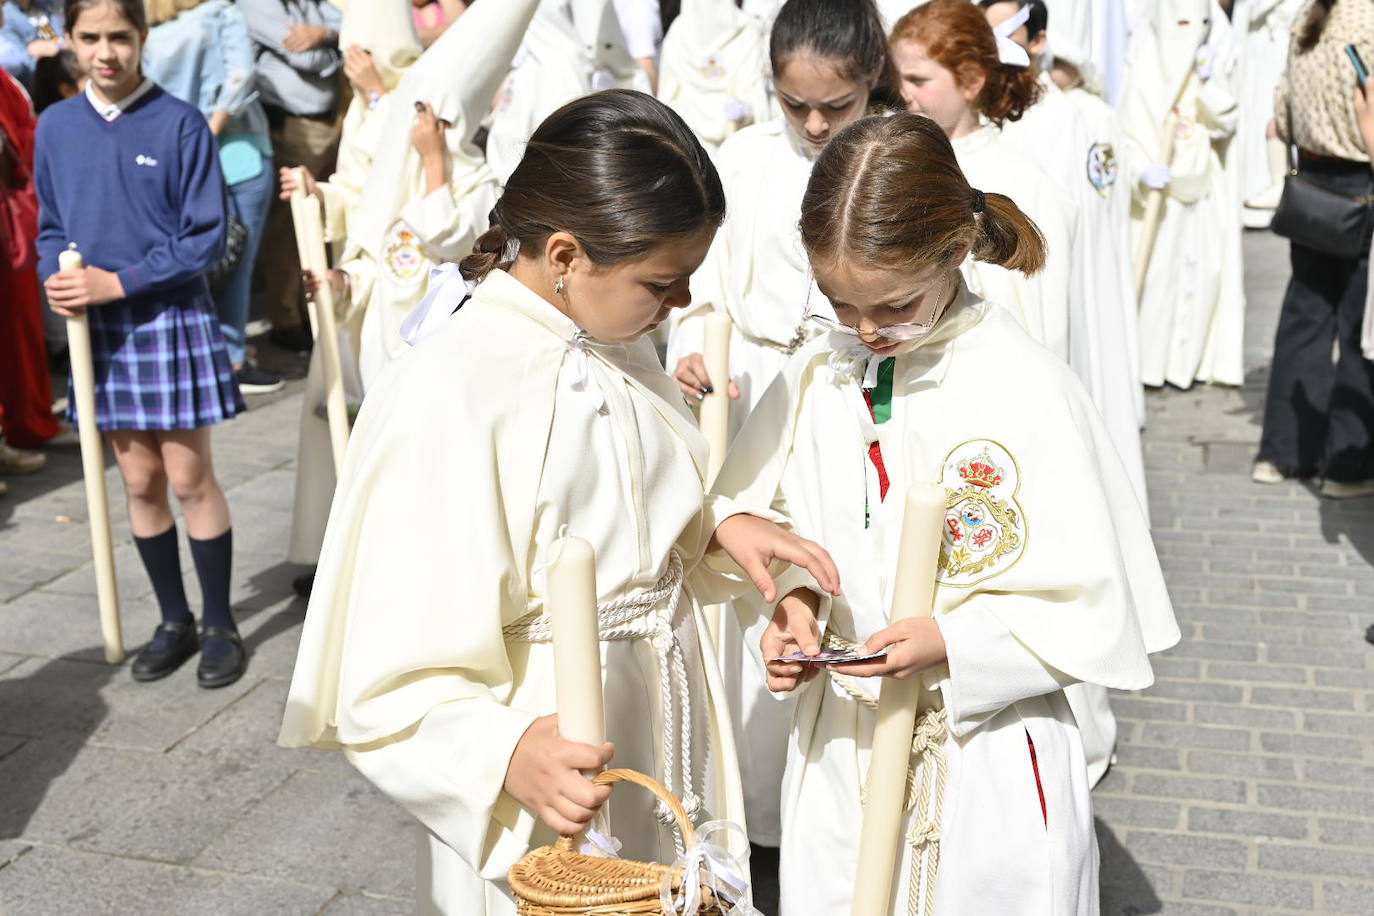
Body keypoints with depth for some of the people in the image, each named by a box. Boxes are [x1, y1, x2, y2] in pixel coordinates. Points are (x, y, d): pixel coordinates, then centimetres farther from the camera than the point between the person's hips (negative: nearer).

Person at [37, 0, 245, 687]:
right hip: (99, 329, 4)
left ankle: (219, 625, 16)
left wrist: (116, 282, -16)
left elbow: (206, 240, -10)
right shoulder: (55, 126, 4)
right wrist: (56, 279, -9)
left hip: (172, 320, -4)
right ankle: (174, 621, 25)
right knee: (139, 483, 11)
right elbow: (50, 226, 12)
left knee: (189, 479, 2)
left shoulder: (180, 124, -9)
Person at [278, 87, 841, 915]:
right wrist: (507, 754, -37)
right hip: (558, 777, -7)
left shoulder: (620, 345, 1)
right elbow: (389, 681, -21)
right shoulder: (444, 399, -24)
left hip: (669, 736, 7)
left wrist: (716, 528, -3)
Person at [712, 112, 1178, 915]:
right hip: (838, 748, 4)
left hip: (991, 763, -4)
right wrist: (794, 599, -12)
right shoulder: (818, 375, -1)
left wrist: (953, 643, -24)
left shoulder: (1029, 390, -15)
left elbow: (1095, 605, -13)